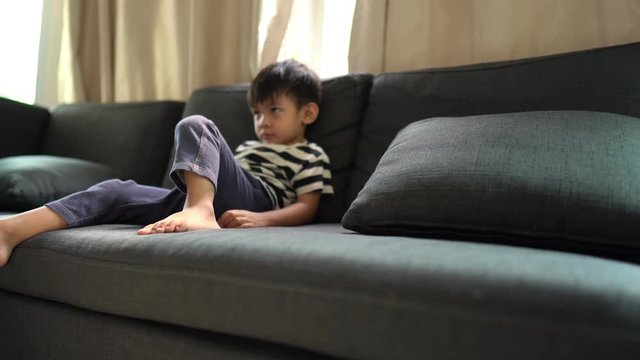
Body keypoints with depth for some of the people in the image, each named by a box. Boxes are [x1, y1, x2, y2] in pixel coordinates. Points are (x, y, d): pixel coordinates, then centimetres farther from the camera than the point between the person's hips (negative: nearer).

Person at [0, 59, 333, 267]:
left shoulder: (312, 156, 14)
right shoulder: (247, 147, 39)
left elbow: (306, 208, 1)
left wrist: (262, 219, -17)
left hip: (253, 201, -6)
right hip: (200, 198, 7)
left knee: (195, 125, -20)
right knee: (117, 191, -13)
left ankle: (199, 211, -43)